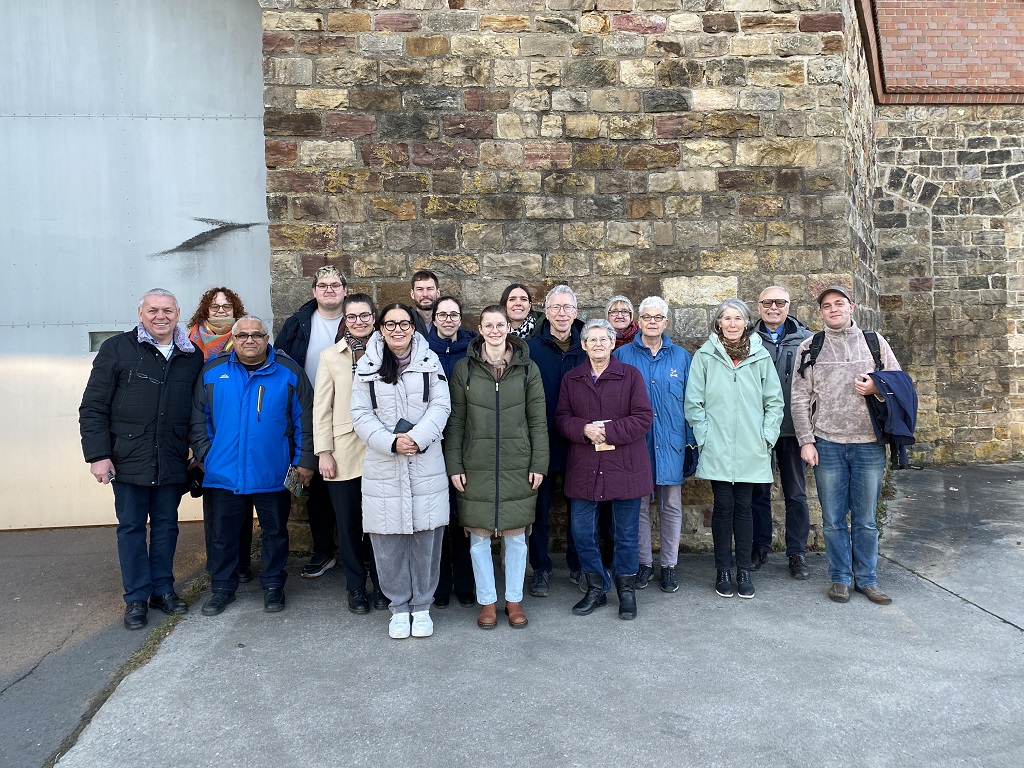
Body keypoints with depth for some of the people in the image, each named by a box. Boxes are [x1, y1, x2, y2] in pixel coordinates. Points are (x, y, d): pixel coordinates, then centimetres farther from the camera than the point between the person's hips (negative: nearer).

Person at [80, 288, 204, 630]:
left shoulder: (193, 356, 6)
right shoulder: (117, 349, -3)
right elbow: (93, 408, -4)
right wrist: (98, 455, -9)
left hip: (172, 462, 2)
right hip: (129, 460, -2)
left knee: (166, 525, 12)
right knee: (131, 527, 7)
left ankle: (163, 589, 26)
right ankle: (136, 597, 19)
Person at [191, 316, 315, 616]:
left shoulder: (288, 371, -2)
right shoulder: (213, 371, 3)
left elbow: (304, 419, -1)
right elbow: (199, 418, 9)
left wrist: (304, 460, -3)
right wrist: (203, 454, 3)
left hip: (272, 474, -1)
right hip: (224, 473, 1)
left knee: (275, 532, 12)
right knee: (224, 534, 12)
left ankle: (273, 585, 28)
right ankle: (222, 587, 29)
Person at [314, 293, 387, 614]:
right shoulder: (330, 356, 3)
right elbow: (321, 408, 2)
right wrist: (323, 452, -4)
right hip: (343, 453, 0)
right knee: (348, 524, 7)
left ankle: (380, 584, 23)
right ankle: (356, 588, 23)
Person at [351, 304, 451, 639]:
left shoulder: (429, 361, 4)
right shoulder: (367, 366, 5)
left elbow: (440, 407, -2)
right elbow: (361, 414, 1)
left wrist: (417, 438, -17)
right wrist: (391, 442, -14)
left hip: (426, 465, 0)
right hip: (383, 467, 1)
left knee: (426, 538, 4)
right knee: (388, 541, 5)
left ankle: (421, 605, 22)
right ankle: (399, 606, 23)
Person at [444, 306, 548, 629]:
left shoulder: (528, 368, 2)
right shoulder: (464, 368, 1)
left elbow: (538, 420, 3)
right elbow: (455, 421, 2)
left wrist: (539, 464, -2)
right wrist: (454, 465, -2)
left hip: (517, 466, 0)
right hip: (476, 466, 0)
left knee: (516, 535, 8)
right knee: (479, 536, 6)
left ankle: (514, 599, 25)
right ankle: (487, 601, 23)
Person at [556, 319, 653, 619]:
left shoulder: (631, 375, 0)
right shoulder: (571, 378, 8)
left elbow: (643, 417, -7)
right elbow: (562, 418, 4)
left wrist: (609, 431, -17)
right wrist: (584, 430, -16)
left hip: (624, 466, -2)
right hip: (584, 467, 3)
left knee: (626, 533, 7)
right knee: (582, 531, 5)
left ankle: (626, 591, 25)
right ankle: (596, 589, 24)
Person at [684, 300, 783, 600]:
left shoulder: (760, 356, 6)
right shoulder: (705, 356, 1)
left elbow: (774, 401, 9)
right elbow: (692, 402, 1)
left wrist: (767, 436, 1)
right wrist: (705, 436, -5)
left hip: (751, 450, 1)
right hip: (717, 450, -1)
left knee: (743, 507, 7)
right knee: (723, 506, 2)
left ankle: (744, 571, 18)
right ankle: (723, 571, 15)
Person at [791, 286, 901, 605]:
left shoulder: (874, 341, 7)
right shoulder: (809, 347, 5)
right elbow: (800, 398, 2)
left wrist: (877, 388, -10)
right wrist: (806, 441, -4)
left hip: (869, 444, 0)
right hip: (827, 445, 0)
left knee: (865, 519, 8)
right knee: (833, 519, 6)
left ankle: (867, 578, 22)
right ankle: (841, 577, 20)